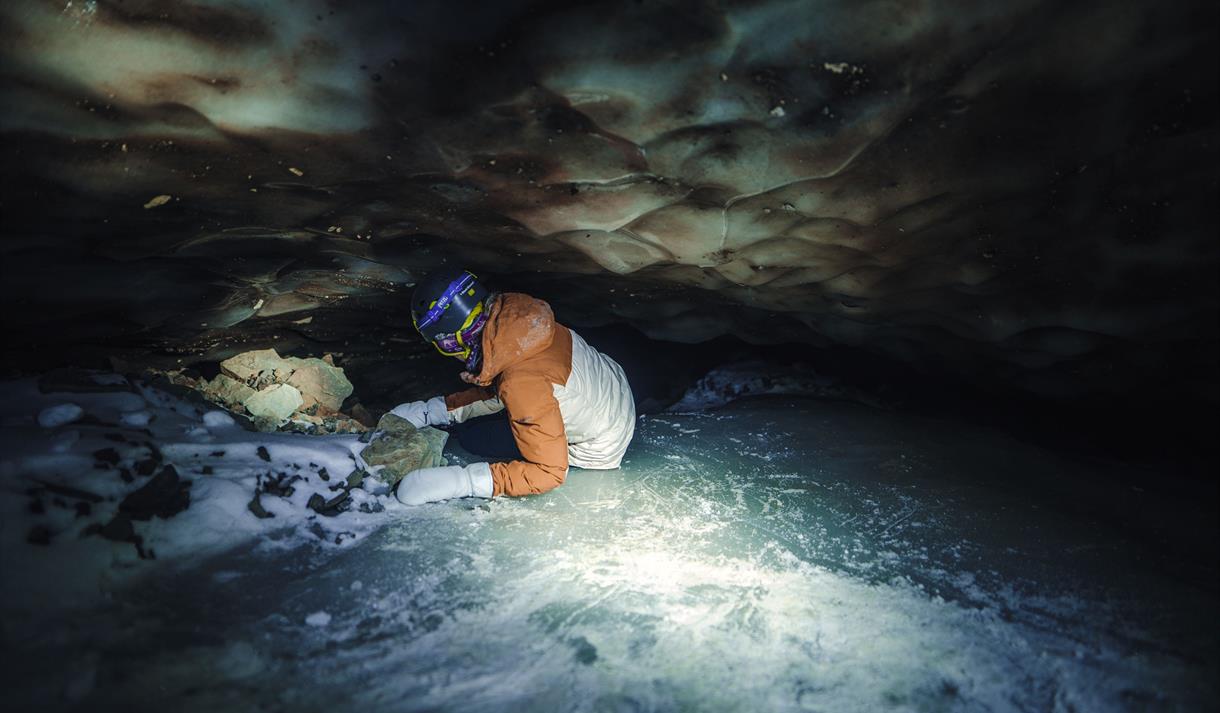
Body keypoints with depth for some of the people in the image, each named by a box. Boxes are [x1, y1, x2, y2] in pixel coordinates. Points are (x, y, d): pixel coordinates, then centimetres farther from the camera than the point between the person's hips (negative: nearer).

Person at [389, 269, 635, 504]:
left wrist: (461, 481, -35)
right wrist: (429, 411, -3)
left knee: (471, 434, -5)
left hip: (599, 448, -7)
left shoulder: (522, 382, -38)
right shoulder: (512, 314, -15)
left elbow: (550, 472, -29)